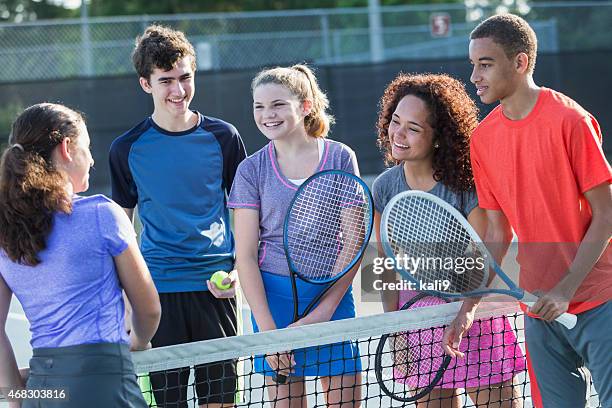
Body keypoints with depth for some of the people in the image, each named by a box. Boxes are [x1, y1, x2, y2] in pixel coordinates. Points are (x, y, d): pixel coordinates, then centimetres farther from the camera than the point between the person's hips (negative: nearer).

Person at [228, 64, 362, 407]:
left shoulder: (341, 158, 1)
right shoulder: (252, 169, 2)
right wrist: (267, 330, -10)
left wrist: (324, 311, -10)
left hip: (333, 295, 0)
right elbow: (246, 255, -1)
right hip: (274, 296, 0)